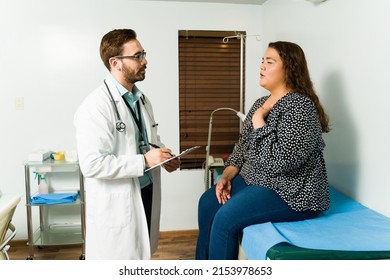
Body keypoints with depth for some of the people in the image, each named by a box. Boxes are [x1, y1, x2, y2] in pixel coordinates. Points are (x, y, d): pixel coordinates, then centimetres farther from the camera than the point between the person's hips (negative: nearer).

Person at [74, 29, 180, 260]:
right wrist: (144, 161, -23)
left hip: (145, 194, 8)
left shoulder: (142, 99, 9)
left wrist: (163, 155, -1)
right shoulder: (96, 106, -18)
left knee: (141, 255, 19)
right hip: (116, 204, -7)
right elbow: (92, 164, -25)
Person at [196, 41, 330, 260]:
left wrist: (258, 121, -21)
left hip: (291, 192, -9)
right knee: (207, 203, 6)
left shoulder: (299, 106, -20)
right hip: (254, 180, 9)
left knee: (225, 218, -21)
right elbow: (243, 146, 13)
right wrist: (227, 175, -1)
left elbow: (279, 161, -30)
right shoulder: (261, 103, 8)